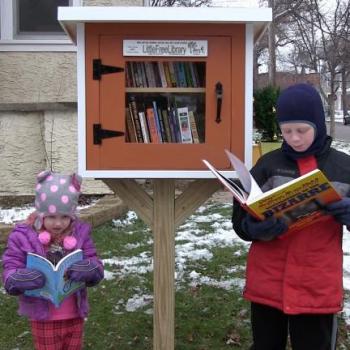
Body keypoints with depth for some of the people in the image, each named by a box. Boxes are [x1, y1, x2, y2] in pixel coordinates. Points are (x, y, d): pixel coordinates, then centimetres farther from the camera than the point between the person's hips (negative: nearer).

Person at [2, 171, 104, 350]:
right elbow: (9, 278, -11)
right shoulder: (22, 237, -11)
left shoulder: (80, 234, -5)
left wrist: (88, 270, -27)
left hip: (74, 317, 3)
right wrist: (23, 279, -34)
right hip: (43, 319, -2)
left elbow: (97, 269, -4)